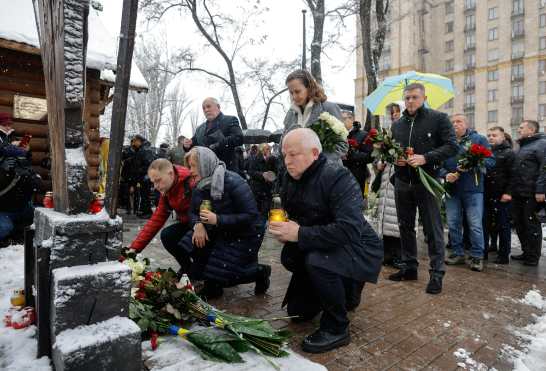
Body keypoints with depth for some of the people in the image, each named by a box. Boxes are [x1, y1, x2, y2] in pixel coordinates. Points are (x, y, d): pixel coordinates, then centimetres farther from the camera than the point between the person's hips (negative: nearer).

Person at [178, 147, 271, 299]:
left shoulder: (233, 182, -24)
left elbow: (251, 216, -27)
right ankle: (212, 286, 13)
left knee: (219, 275, -12)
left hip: (244, 235, -7)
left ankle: (259, 272, 12)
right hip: (218, 232, 7)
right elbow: (193, 212, 5)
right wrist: (198, 224, -20)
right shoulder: (200, 185, -1)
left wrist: (218, 220, -33)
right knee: (185, 249, -10)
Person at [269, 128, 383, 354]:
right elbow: (291, 215, 8)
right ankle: (346, 290, 32)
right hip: (322, 248, 8)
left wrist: (300, 234, -35)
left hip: (358, 249, -7)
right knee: (298, 312, 8)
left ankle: (337, 329, -12)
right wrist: (282, 230, -15)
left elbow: (350, 230, -35)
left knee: (317, 261, -36)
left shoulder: (338, 177, -25)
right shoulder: (291, 178, -1)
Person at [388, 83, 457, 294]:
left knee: (432, 229, 1)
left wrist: (425, 158, -19)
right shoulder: (397, 125, 14)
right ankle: (409, 267, 26)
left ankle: (437, 273, 11)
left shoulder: (438, 119, -1)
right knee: (405, 227, 12)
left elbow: (451, 146, -7)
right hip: (402, 182, 5)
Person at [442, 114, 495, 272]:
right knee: (453, 224, 7)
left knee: (475, 225, -1)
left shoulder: (479, 139, 3)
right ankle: (458, 253, 20)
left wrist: (472, 165, -20)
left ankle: (477, 256, 11)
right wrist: (446, 175, -13)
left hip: (473, 189, -3)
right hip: (452, 189, 3)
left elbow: (490, 161, -4)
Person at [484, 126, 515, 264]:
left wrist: (508, 192, -16)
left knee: (503, 225, 2)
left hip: (501, 195, -5)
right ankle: (484, 249, 18)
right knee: (487, 223, 10)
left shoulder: (509, 153, -2)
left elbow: (512, 175, -9)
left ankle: (504, 255, 9)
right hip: (487, 194, 5)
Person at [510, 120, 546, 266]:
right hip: (518, 194, 8)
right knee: (519, 224, 13)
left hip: (532, 194, -8)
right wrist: (512, 190, 16)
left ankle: (533, 257, 11)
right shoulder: (522, 147, 20)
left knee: (532, 225, 0)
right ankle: (526, 252, 24)